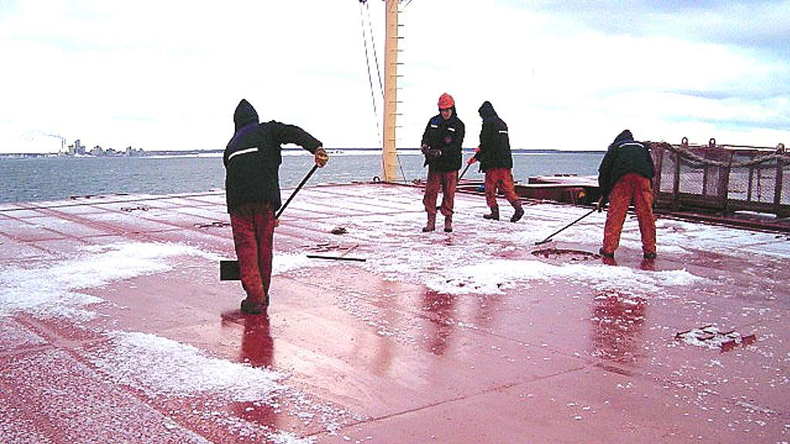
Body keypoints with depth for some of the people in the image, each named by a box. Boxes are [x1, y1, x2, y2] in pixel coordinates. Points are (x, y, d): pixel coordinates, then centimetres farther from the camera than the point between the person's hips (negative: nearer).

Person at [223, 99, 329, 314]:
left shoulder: (231, 145, 30)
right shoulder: (267, 130, 16)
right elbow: (293, 133, -6)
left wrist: (269, 215, 33)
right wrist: (316, 147, -23)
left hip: (237, 201, 2)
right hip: (265, 198, -2)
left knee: (246, 247, 8)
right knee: (264, 246, 10)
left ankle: (254, 298, 2)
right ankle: (262, 296, 21)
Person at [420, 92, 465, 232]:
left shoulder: (458, 125, -4)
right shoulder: (433, 121, 8)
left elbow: (456, 146, -13)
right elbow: (426, 135, 12)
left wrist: (440, 152, -26)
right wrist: (425, 145, -12)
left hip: (450, 164, -3)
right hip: (434, 164, 3)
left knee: (449, 193, 4)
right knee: (430, 192, -1)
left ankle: (448, 221, 16)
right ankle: (431, 221, 6)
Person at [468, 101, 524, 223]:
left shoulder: (488, 122, -6)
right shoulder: (502, 123, 20)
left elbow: (485, 144, -11)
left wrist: (475, 157, 0)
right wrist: (480, 150, 30)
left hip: (493, 162, -7)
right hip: (506, 160, 7)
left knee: (490, 186, 4)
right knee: (507, 186, 6)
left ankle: (494, 211, 4)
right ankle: (518, 207, -10)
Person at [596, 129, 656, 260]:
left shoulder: (615, 147, 26)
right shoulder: (643, 146, 35)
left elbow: (604, 171, 18)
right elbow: (652, 170, 28)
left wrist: (604, 194, 21)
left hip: (622, 178, -2)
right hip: (643, 178, 2)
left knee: (615, 215, 1)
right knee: (646, 215, 6)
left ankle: (608, 249, 2)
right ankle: (650, 250, 9)